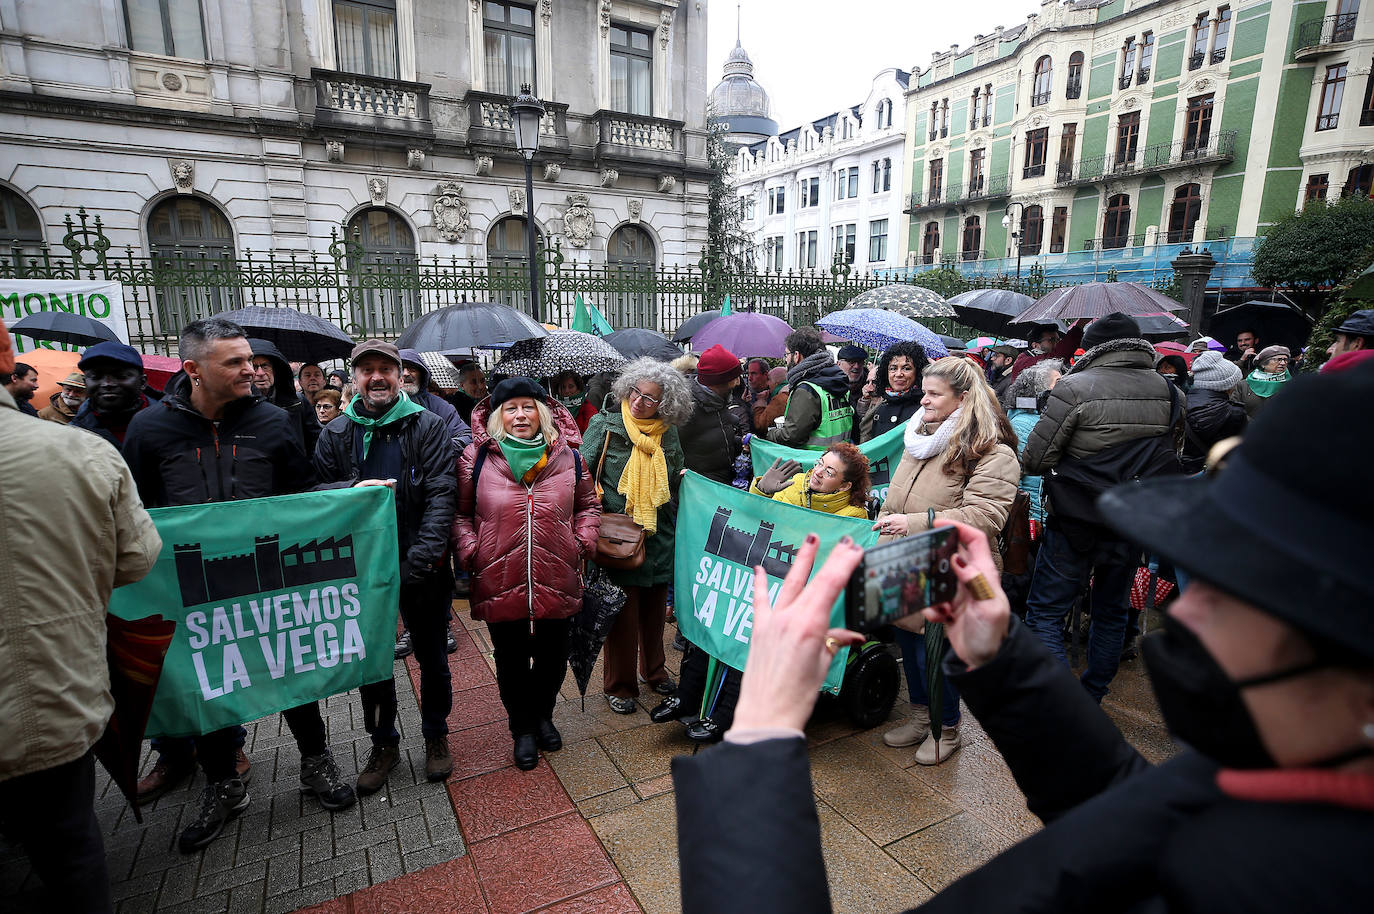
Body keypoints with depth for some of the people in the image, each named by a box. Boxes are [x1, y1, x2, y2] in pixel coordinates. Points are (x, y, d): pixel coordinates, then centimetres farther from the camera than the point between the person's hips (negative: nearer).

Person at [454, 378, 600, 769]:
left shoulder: (567, 456, 2)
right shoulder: (476, 457, -3)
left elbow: (588, 504, 12)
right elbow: (459, 513, 4)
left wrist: (584, 541, -2)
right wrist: (469, 550, -10)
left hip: (557, 582, 2)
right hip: (499, 583, -1)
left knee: (552, 657, 18)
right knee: (512, 662, 15)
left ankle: (543, 716, 46)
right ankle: (522, 728, 39)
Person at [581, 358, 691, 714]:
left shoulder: (668, 434, 7)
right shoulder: (605, 424, -3)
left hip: (658, 535, 4)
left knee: (655, 607, 16)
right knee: (622, 610, 3)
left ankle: (653, 670, 38)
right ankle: (619, 685, 22)